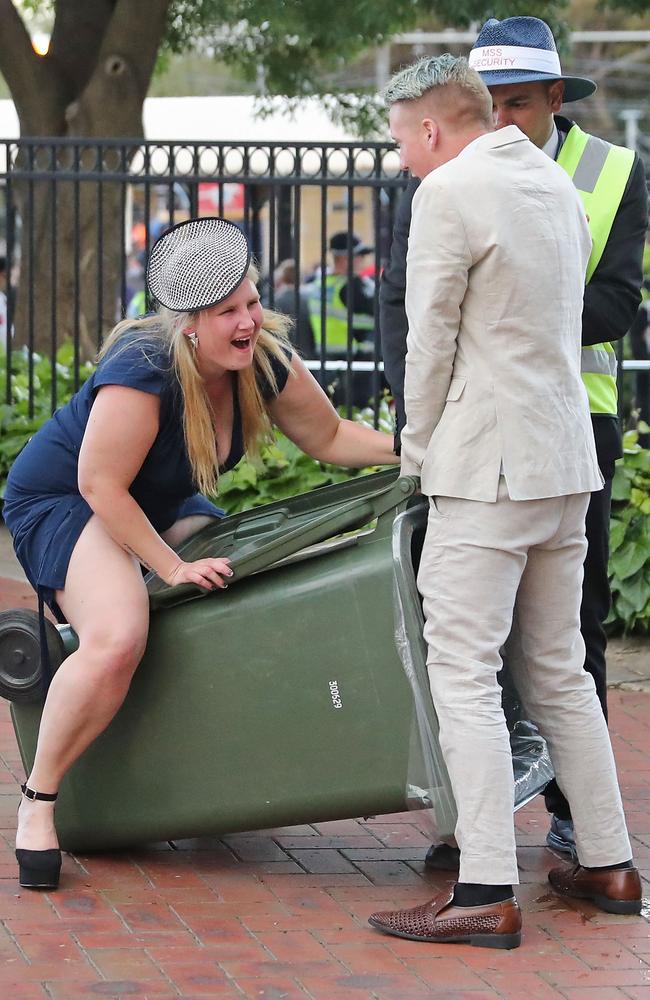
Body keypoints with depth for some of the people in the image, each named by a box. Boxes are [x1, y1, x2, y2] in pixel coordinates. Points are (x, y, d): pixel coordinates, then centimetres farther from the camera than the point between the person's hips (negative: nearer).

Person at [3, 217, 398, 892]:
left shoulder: (263, 361, -12)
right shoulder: (145, 368, -34)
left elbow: (328, 437, 1)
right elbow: (100, 484, -29)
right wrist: (172, 567, -27)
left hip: (161, 506, 8)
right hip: (63, 501, -8)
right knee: (117, 640, -32)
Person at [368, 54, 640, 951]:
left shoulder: (450, 193, -12)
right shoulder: (556, 184, 14)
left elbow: (431, 340, -11)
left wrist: (418, 450, 4)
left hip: (488, 466, -9)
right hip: (566, 457, 9)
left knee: (464, 673, -8)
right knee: (558, 669, 16)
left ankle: (488, 893, -13)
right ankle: (608, 865, 19)